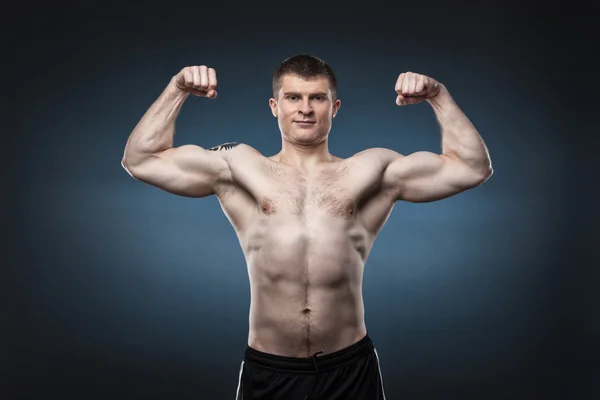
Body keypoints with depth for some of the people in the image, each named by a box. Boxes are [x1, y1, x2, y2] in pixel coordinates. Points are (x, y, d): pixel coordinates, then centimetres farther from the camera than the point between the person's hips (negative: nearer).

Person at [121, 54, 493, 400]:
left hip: (350, 369, 0)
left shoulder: (372, 171, 6)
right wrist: (177, 89, 1)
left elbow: (474, 168, 5)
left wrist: (438, 95, -1)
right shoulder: (238, 168, 6)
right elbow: (140, 160, 6)